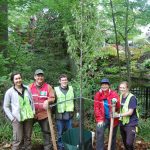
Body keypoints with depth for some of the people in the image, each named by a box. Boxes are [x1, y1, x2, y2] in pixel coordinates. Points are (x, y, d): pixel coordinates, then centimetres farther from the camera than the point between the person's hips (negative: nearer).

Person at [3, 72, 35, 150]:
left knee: (28, 138, 13)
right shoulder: (9, 92, -4)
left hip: (28, 117, 3)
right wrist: (12, 118, -7)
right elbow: (6, 107, 0)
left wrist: (33, 112, 7)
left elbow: (31, 101, 13)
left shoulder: (27, 89, 4)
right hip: (17, 119, -3)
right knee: (18, 140, -4)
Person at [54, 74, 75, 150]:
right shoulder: (56, 89, -2)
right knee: (60, 134, 6)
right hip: (59, 115, -2)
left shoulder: (71, 89, 8)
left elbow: (75, 100, 11)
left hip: (69, 114, 2)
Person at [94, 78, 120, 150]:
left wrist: (116, 102, -30)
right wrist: (99, 119, -12)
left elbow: (118, 108, -7)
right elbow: (96, 108, -4)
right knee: (99, 133, -19)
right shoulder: (98, 94, -3)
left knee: (113, 136, 12)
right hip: (103, 119, 0)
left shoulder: (114, 94, -5)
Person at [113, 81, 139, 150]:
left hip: (131, 124, -6)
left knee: (129, 143, -11)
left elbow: (130, 112, -21)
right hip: (122, 123, 6)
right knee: (125, 143, 15)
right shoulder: (120, 97, 5)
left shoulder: (132, 98, -15)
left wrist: (119, 115, -29)